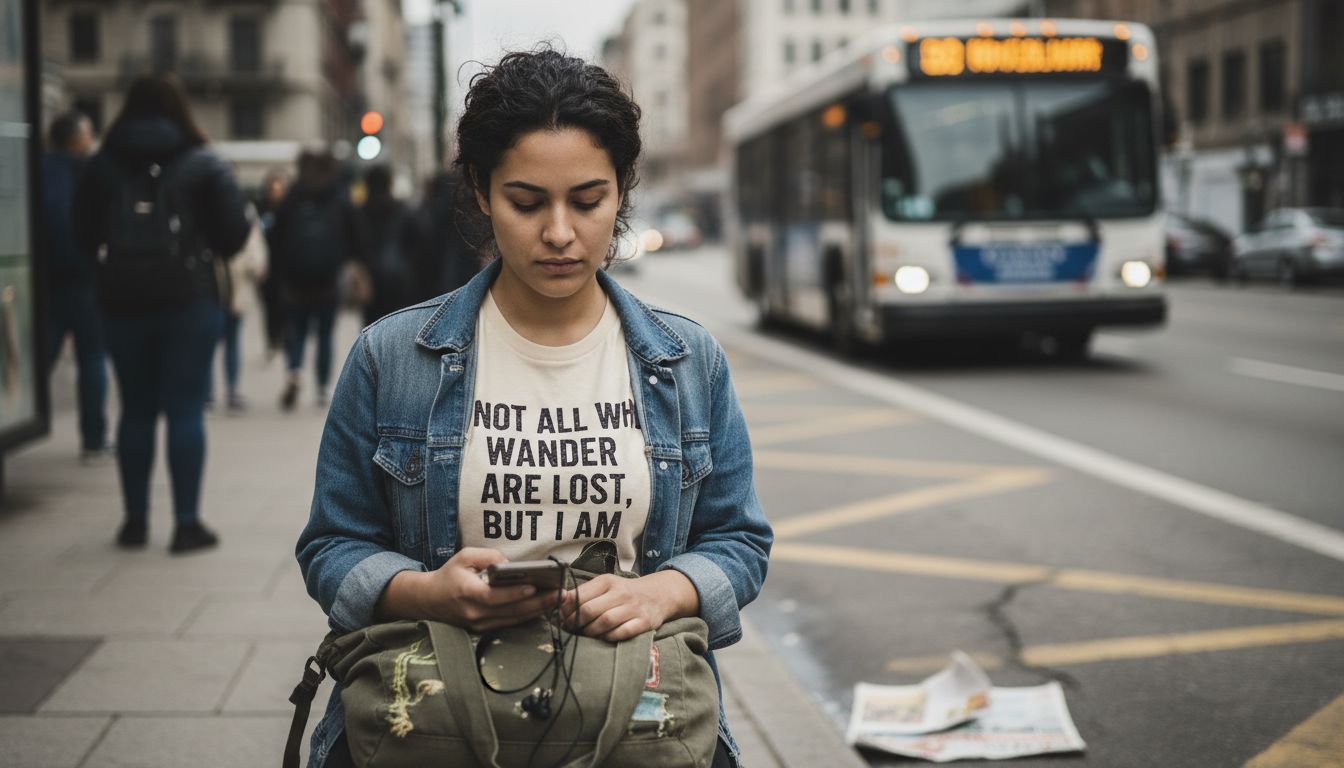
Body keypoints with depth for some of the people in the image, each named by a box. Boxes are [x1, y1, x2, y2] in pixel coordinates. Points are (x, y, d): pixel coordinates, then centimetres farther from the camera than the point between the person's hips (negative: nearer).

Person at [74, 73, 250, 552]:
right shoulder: (203, 164, -3)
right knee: (185, 410, 0)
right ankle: (187, 523, -1)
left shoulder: (102, 166, 5)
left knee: (136, 410, 12)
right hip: (189, 300, -3)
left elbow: (84, 235, 6)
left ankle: (135, 519, 16)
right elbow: (233, 233, -5)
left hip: (122, 300, 3)